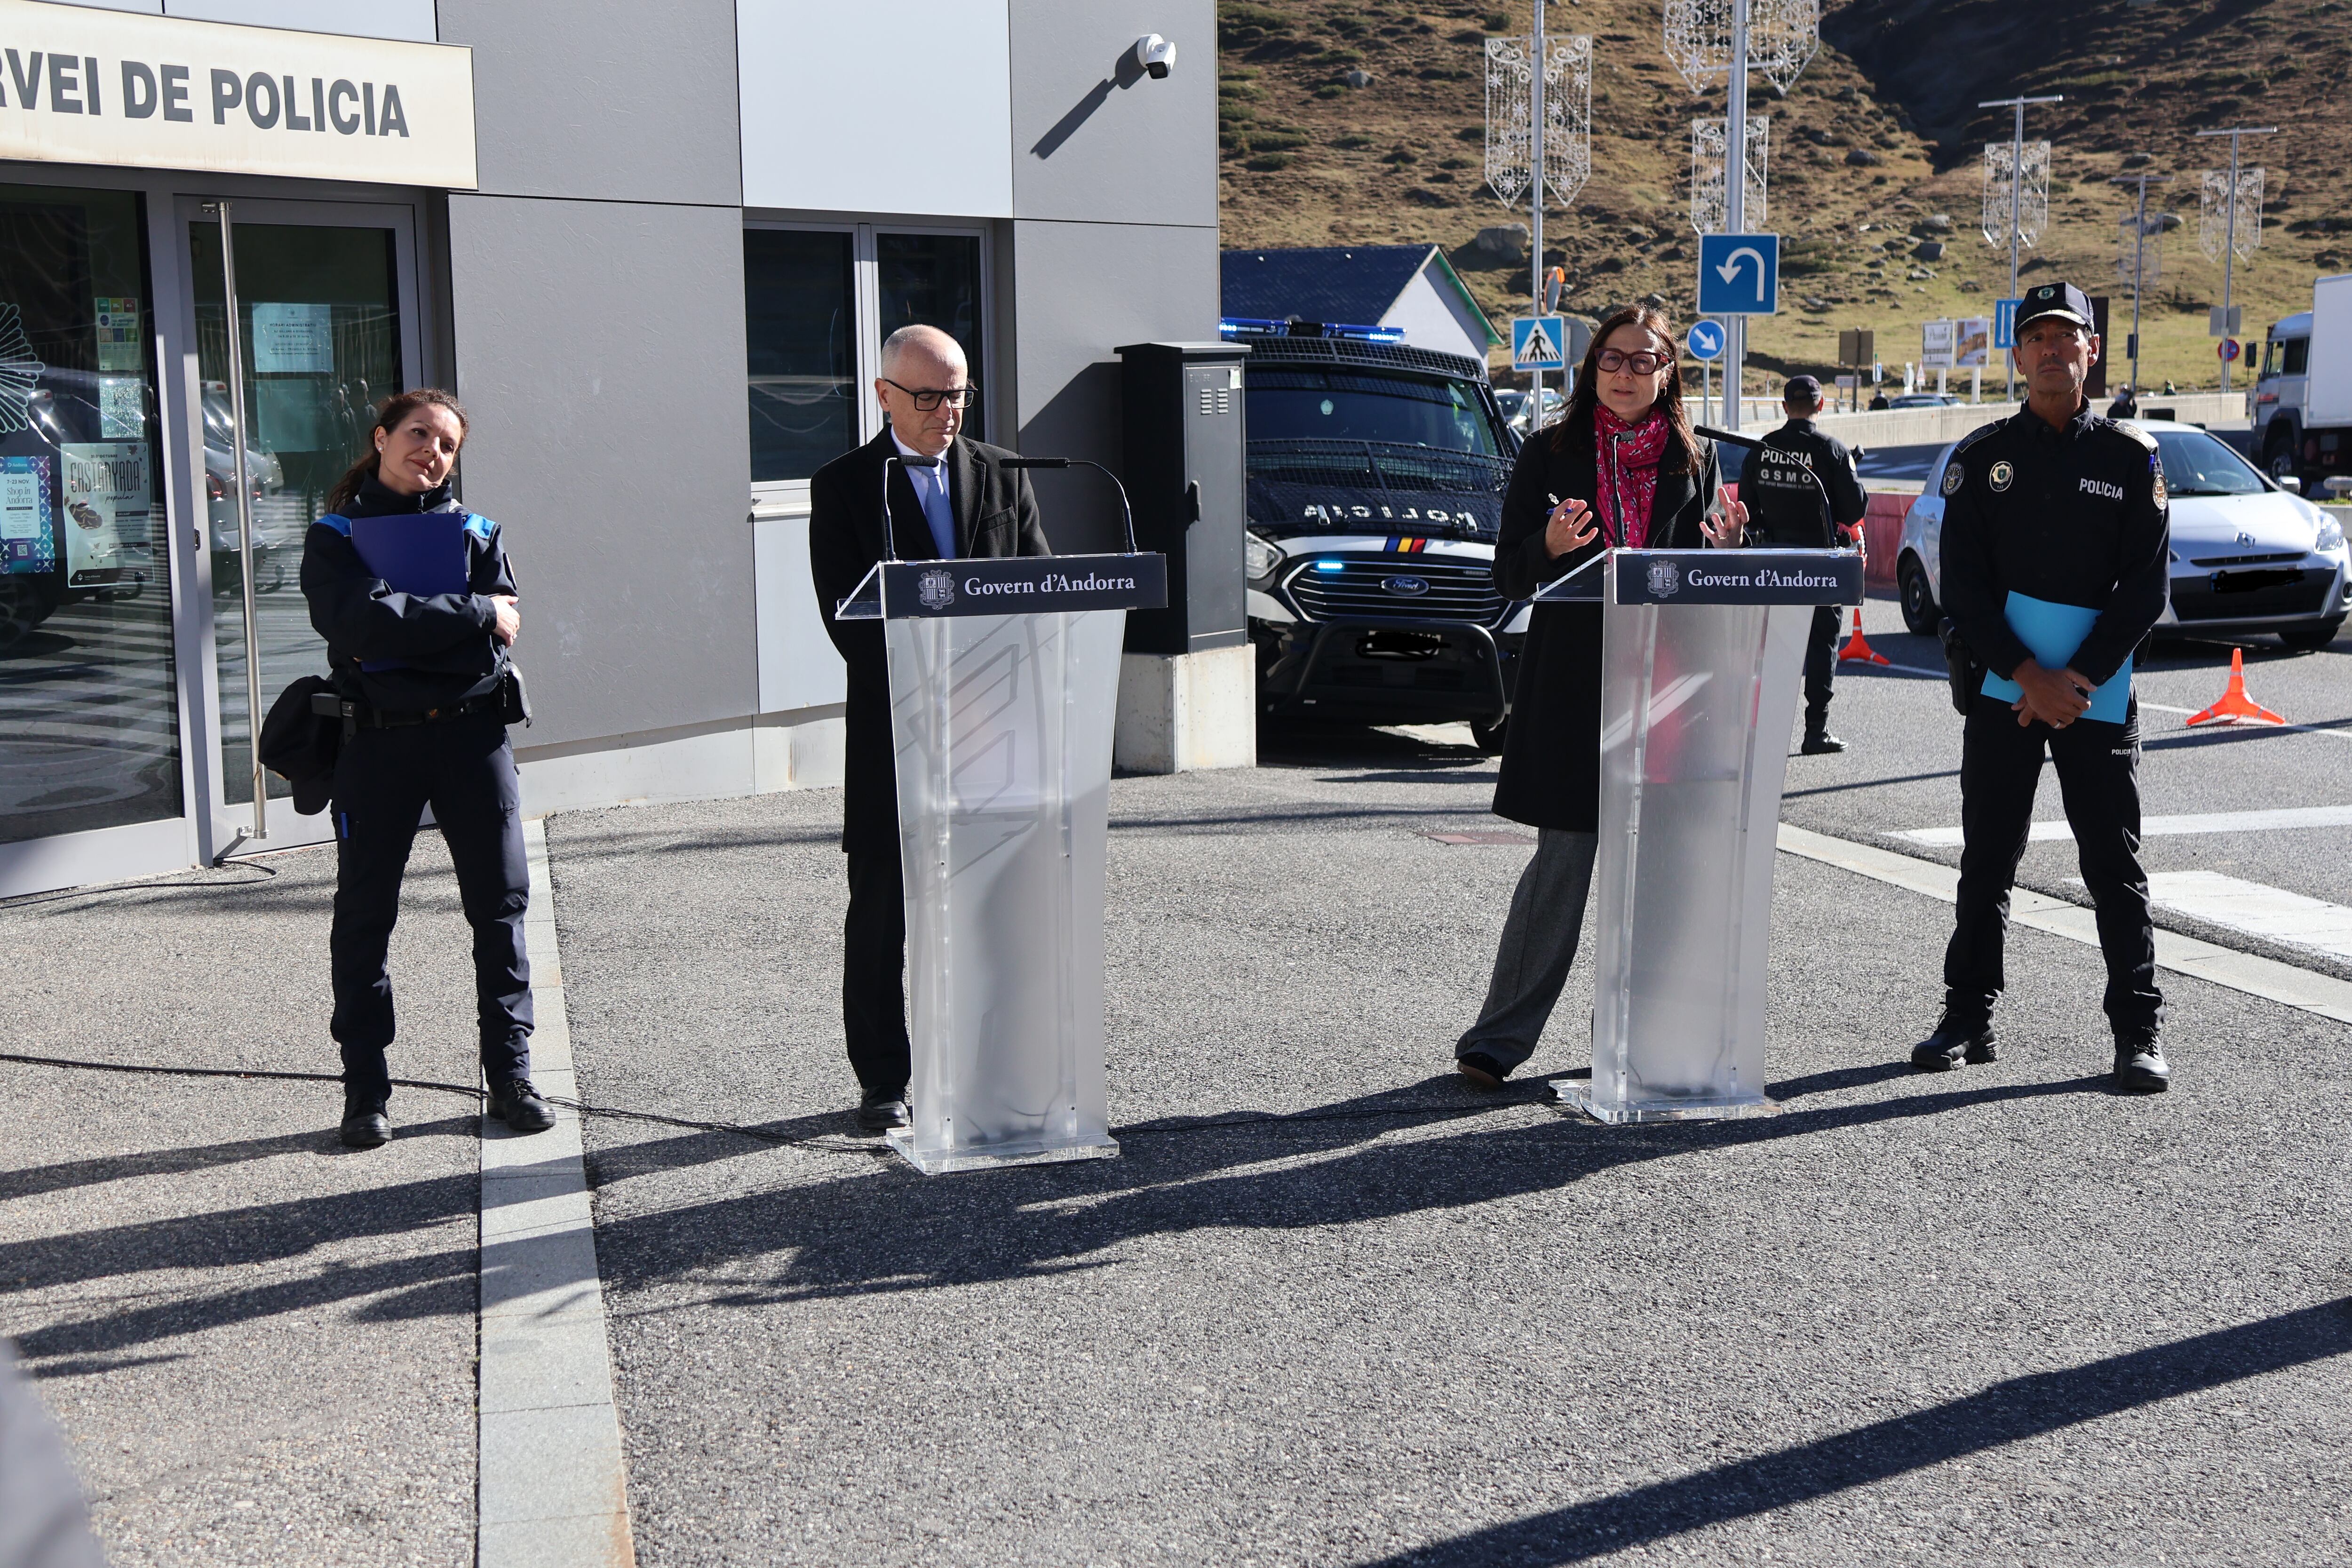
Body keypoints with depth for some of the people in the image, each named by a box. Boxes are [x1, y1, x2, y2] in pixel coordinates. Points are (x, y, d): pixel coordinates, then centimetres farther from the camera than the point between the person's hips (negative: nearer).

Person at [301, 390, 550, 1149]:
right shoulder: (336, 537, 2)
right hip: (378, 743, -1)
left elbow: (501, 637, -4)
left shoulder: (476, 532, 9)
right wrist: (473, 616, -15)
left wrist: (412, 628, -14)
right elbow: (362, 623, -17)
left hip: (472, 734, 2)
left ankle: (510, 1073, 11)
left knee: (501, 902, 2)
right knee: (364, 915, 4)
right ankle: (365, 1088, 14)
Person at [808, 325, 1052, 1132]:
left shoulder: (1004, 476, 11)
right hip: (893, 729, -2)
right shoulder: (844, 487, 1)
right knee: (882, 909, 3)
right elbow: (847, 616, -6)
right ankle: (883, 1080, 13)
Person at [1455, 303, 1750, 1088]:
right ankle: (1499, 1038, 3)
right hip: (1572, 683, -3)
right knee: (1565, 860, -6)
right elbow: (1508, 575, 1)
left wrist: (1724, 547, -10)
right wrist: (1549, 546, -20)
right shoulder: (1549, 455, 4)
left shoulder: (1696, 460, 11)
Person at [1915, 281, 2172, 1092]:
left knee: (2115, 865, 1)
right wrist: (2027, 676, -12)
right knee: (1986, 862, 7)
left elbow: (2146, 586, -1)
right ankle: (1968, 1019, 17)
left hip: (2098, 693, -1)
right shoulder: (1981, 457, 5)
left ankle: (2138, 1031, 9)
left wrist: (2078, 679, -12)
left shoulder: (2131, 455, 4)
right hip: (2001, 688, 1)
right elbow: (1964, 586, -1)